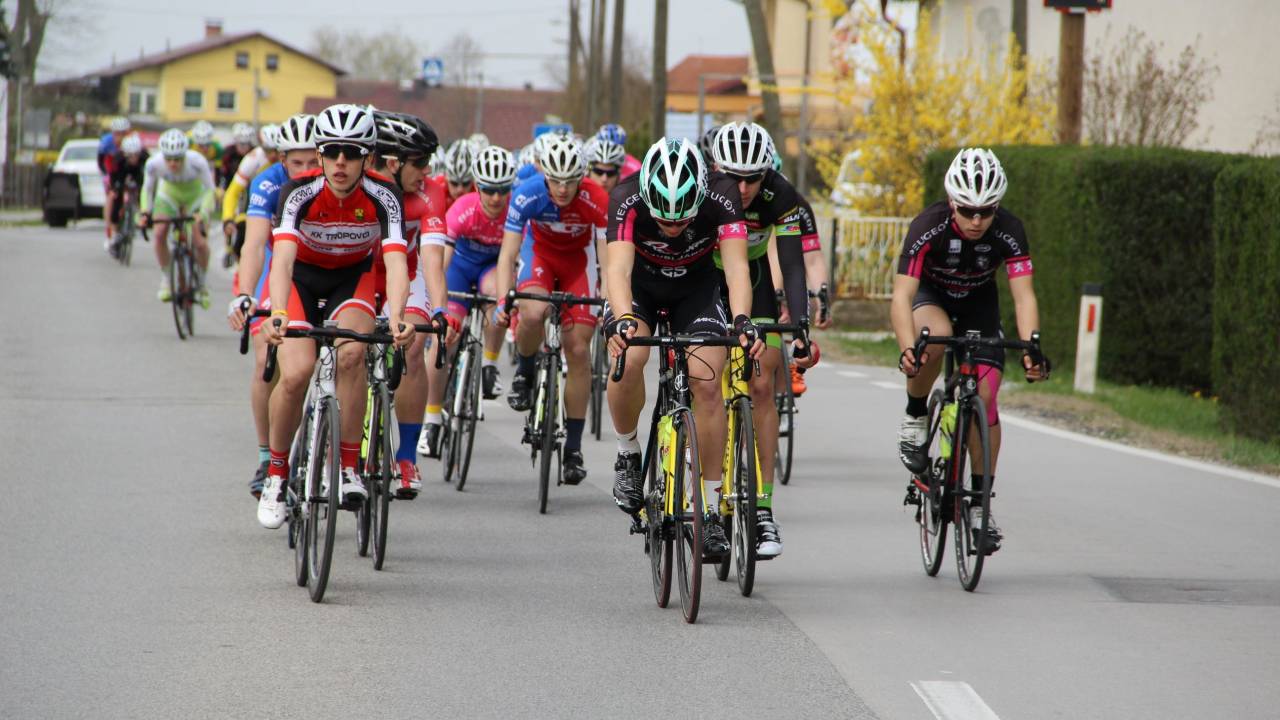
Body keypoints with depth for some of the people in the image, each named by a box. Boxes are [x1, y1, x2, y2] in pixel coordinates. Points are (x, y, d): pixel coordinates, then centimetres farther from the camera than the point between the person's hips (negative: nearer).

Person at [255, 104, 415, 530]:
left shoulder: (382, 197, -26)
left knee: (351, 354, -29)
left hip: (354, 276, 0)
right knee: (296, 373, -20)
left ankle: (349, 468, -17)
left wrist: (396, 318, -55)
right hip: (301, 275, 0)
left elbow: (396, 260, -37)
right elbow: (283, 256, -40)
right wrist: (278, 315, -57)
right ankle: (276, 473, 2)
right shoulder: (300, 192, -28)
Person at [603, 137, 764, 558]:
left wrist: (741, 320, -57)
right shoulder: (627, 198, -33)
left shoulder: (721, 197, -31)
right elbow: (618, 266, -44)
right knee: (628, 361, -29)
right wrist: (623, 319, -63)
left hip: (697, 286, 1)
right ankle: (628, 456, -3)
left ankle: (711, 508, -6)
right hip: (639, 285, -1)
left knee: (707, 383, -16)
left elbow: (736, 264, -39)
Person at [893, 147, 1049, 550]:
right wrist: (907, 349, -56)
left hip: (978, 304, 2)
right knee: (937, 334, -38)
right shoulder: (928, 227, -34)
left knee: (985, 396, -11)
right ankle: (915, 417, -12)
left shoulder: (1009, 232, -28)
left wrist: (1031, 349, -49)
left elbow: (1023, 296, -32)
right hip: (931, 295, -2)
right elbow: (902, 295, -39)